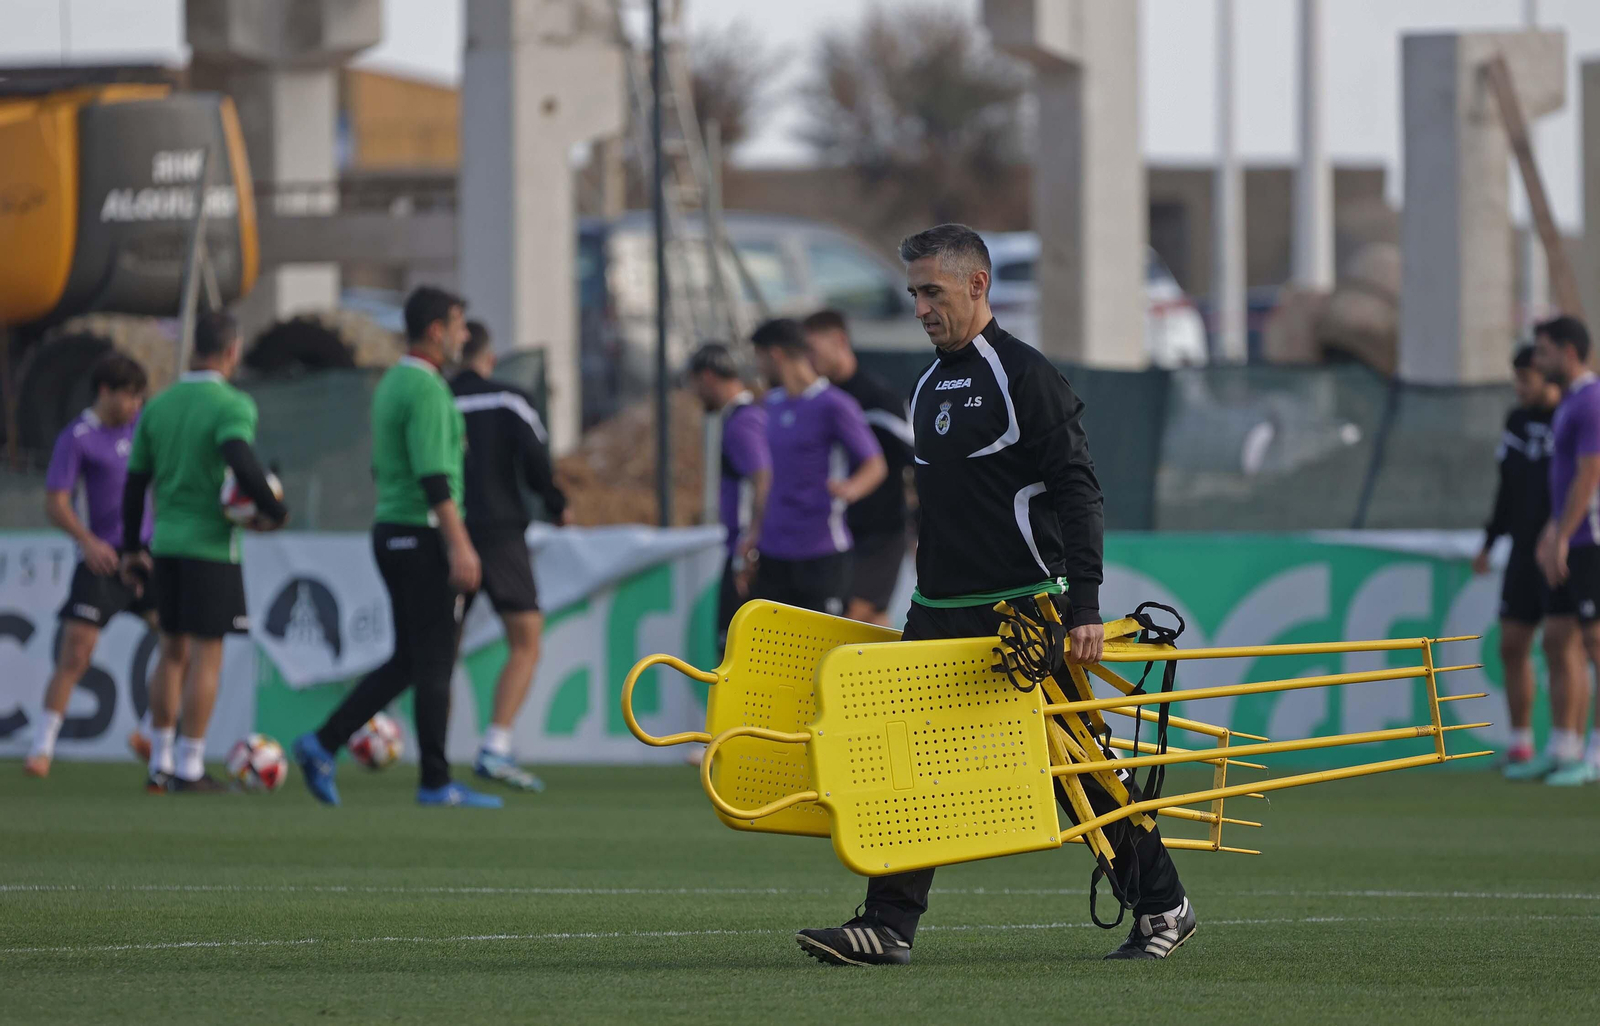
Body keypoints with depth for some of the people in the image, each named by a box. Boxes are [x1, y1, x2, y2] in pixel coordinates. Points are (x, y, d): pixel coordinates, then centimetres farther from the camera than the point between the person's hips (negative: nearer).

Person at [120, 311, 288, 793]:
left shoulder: (159, 405, 10)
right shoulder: (232, 406, -11)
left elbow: (135, 482, 13)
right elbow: (243, 464, -28)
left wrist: (132, 549, 20)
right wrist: (275, 510, -14)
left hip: (166, 541, 6)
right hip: (211, 545, -6)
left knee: (172, 651, 15)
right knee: (206, 655, -1)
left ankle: (160, 764, 16)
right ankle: (189, 767, -2)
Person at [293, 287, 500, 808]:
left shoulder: (391, 385, 16)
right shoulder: (427, 389, -15)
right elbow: (434, 476, -22)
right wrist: (459, 545, -23)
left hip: (391, 529, 9)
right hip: (424, 535, -9)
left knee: (408, 662, 12)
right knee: (434, 662, -3)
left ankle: (323, 744, 5)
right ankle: (436, 782, 1)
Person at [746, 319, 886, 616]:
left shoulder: (834, 407, -8)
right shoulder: (775, 403, 15)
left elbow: (876, 466, -8)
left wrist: (851, 489, -29)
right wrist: (759, 531, 21)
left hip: (822, 552, -7)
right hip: (774, 552, 7)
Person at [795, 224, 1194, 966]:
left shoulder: (1025, 378, -10)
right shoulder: (929, 387, 15)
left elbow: (1076, 494, -13)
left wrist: (1083, 607, -19)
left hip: (1025, 613, -7)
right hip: (940, 613, 7)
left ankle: (1162, 905, 14)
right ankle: (887, 926, -7)